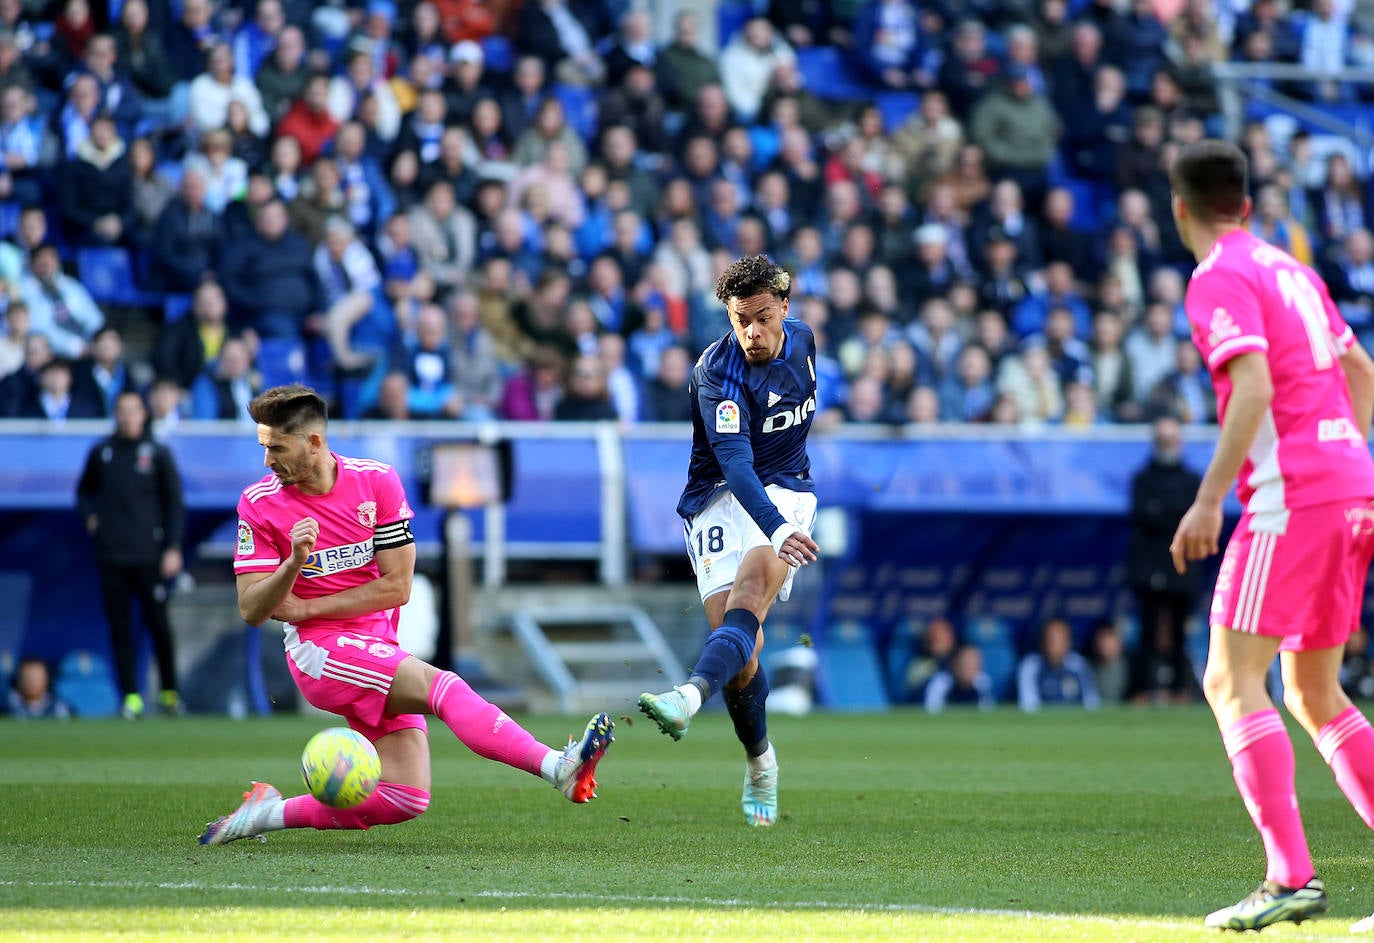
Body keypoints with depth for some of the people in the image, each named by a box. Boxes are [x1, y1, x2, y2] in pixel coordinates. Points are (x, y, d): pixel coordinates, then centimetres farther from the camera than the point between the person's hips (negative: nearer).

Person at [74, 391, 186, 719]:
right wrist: (89, 517, 7)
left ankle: (169, 692, 13)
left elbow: (174, 503, 5)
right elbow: (85, 490, 26)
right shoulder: (101, 452, 9)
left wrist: (173, 547, -3)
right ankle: (131, 697, 2)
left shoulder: (158, 454, 4)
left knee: (158, 624, -1)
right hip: (110, 555, 2)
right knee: (119, 628, 0)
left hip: (147, 555, -2)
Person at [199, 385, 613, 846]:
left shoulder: (377, 482, -2)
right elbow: (251, 610, -7)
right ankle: (558, 767, -45)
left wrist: (306, 608, -8)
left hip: (380, 650, 4)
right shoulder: (259, 504, -4)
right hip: (320, 652, -4)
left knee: (405, 799, -5)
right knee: (444, 687, -28)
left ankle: (270, 813, 8)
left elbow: (396, 586, -4)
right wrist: (293, 564, -25)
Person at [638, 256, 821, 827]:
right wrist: (777, 528, -46)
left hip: (785, 493, 2)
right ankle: (760, 763, 14)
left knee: (750, 593, -28)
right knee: (741, 648, -11)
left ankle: (691, 695, -53)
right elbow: (733, 459, -30)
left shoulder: (801, 341, 3)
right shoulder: (717, 372, -16)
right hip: (719, 500, -2)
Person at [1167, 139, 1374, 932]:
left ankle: (1292, 876, -20)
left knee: (1232, 681, -9)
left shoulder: (1219, 279, -7)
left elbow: (1253, 390, -19)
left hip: (1291, 495, -9)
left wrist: (1208, 500, -20)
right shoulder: (1291, 270, 19)